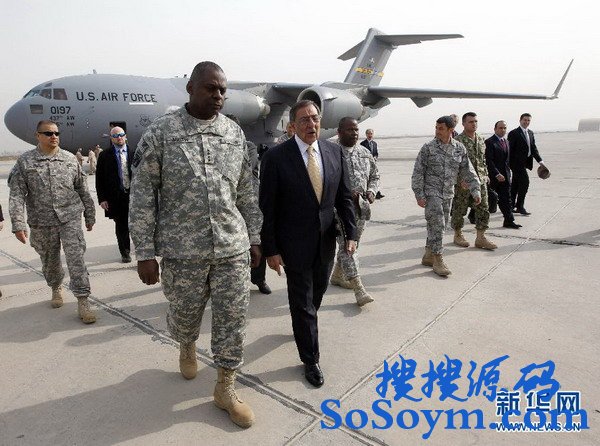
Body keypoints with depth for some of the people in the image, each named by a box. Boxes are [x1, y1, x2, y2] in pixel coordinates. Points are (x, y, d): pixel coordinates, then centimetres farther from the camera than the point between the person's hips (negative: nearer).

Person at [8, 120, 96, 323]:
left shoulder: (70, 159, 4)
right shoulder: (25, 161, 0)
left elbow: (83, 190, 9)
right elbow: (17, 194, -4)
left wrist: (89, 216, 11)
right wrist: (18, 224, -12)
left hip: (70, 218, -1)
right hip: (41, 223, 1)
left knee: (76, 258, -9)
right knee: (49, 261, 15)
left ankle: (82, 301, -4)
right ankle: (56, 288, 42)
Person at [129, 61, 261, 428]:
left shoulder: (236, 133, 6)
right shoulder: (161, 131, -4)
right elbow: (143, 195, -4)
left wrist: (254, 239, 11)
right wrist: (145, 253, -5)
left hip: (233, 247, 2)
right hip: (182, 250, -2)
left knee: (233, 319, 6)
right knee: (184, 315, 17)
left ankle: (225, 388, 27)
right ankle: (187, 347, 53)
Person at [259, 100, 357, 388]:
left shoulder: (334, 152, 0)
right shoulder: (276, 157, -13)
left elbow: (344, 197, 5)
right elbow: (267, 208, -11)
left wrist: (351, 233, -3)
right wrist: (270, 249, -12)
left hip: (326, 241, 5)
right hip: (295, 243, -4)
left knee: (317, 292, 22)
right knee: (302, 301, 6)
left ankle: (302, 326, 53)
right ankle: (310, 360, 25)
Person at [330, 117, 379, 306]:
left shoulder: (364, 152, 11)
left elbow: (374, 175, 20)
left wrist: (371, 191, 1)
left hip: (361, 206, 7)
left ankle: (337, 276, 35)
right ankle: (359, 288, -7)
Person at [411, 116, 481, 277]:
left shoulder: (459, 148, 4)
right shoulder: (428, 147, -7)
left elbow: (468, 171, 9)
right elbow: (418, 173, -7)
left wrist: (476, 190, 3)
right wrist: (419, 195, -12)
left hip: (448, 194, 5)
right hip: (431, 192, -5)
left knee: (440, 225, 10)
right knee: (437, 224, -11)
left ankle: (428, 256, 23)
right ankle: (438, 259, -1)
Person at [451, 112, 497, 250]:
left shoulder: (480, 139, 12)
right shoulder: (458, 141, -11)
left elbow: (483, 160, 20)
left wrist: (485, 175, 15)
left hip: (480, 181, 7)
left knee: (483, 209, 4)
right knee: (459, 209, 5)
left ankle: (480, 238, 12)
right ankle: (457, 235, 22)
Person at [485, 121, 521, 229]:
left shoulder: (506, 142, 16)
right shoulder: (489, 142, -11)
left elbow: (506, 159, 19)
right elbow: (489, 161, -17)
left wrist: (508, 173, 12)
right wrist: (497, 174, -21)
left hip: (505, 175, 7)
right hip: (493, 176, -7)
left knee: (506, 199, 6)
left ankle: (509, 221, 9)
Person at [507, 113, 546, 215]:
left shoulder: (530, 133, 15)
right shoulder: (514, 133, -9)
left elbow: (533, 148, 15)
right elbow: (510, 150, -11)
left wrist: (540, 161, 6)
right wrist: (509, 164, -14)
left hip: (524, 162, 8)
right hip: (517, 162, -8)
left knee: (516, 184, 13)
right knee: (525, 181, -12)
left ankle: (511, 205, 22)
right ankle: (520, 206, -4)